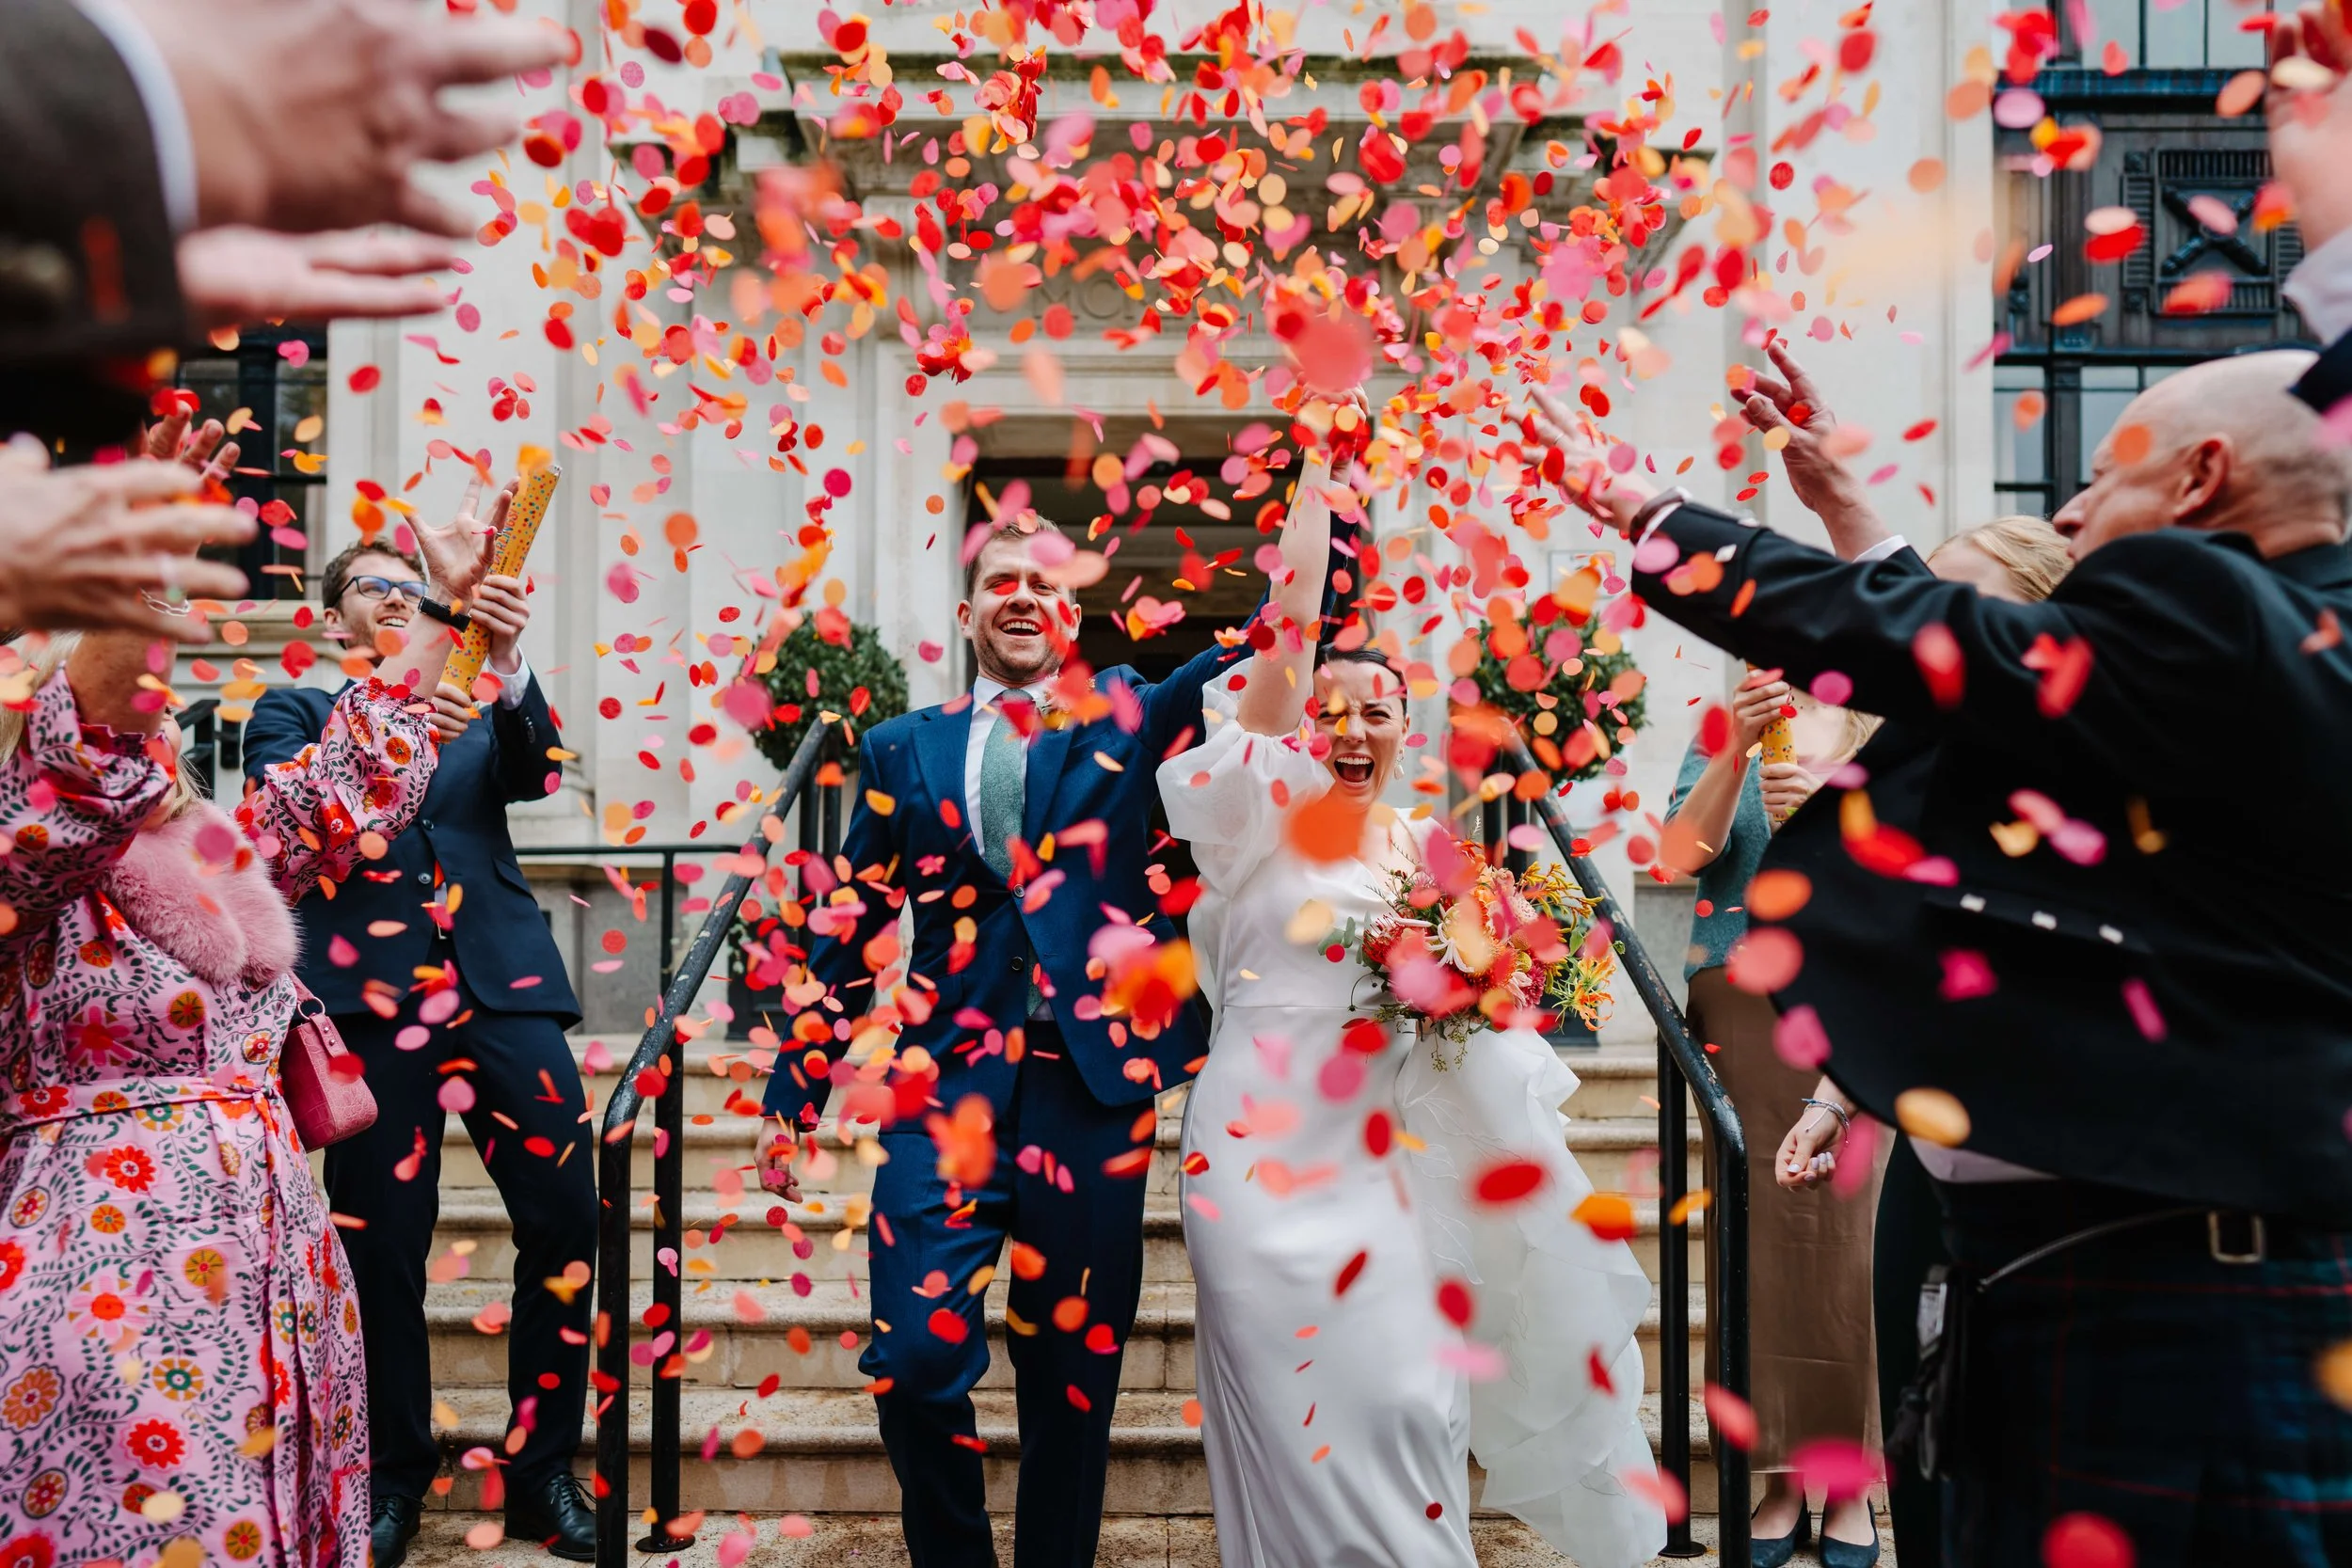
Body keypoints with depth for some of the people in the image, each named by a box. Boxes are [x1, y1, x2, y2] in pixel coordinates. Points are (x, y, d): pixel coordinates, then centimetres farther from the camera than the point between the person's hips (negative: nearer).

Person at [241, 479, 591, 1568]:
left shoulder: (478, 707, 22)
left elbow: (534, 773, 0)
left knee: (565, 1216, -5)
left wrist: (506, 659, -19)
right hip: (372, 989, -2)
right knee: (383, 1240, -2)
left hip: (501, 982, 2)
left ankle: (542, 1471, 7)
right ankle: (394, 1476, 15)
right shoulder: (294, 710, 17)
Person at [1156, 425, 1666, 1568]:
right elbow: (1283, 652, -15)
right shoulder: (1269, 819, -2)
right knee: (1312, 1414, -4)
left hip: (1389, 1149, 5)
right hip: (1274, 1147, -5)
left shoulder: (1422, 847, 13)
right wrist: (1314, 485, -17)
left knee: (1397, 1402, 8)